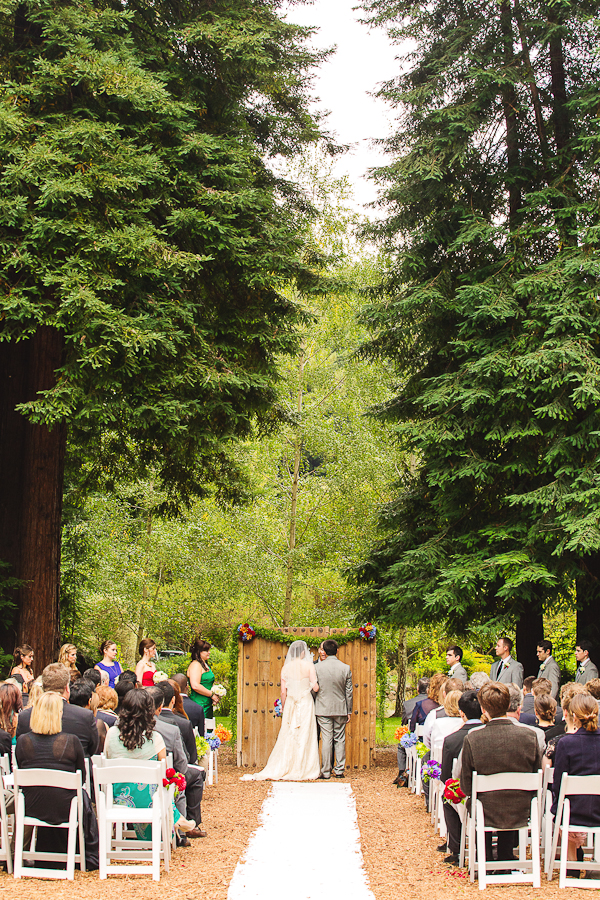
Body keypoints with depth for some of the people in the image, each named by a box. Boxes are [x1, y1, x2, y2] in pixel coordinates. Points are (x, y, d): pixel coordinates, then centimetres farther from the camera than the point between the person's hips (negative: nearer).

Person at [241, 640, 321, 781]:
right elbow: (315, 688, -9)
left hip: (290, 704, 3)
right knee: (304, 738, 3)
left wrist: (284, 709, 13)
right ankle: (302, 771, 4)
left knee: (287, 738, 8)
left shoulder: (286, 668, 1)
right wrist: (318, 685, 13)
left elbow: (283, 692, 2)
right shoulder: (309, 666, -6)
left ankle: (281, 770, 9)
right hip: (306, 704, -2)